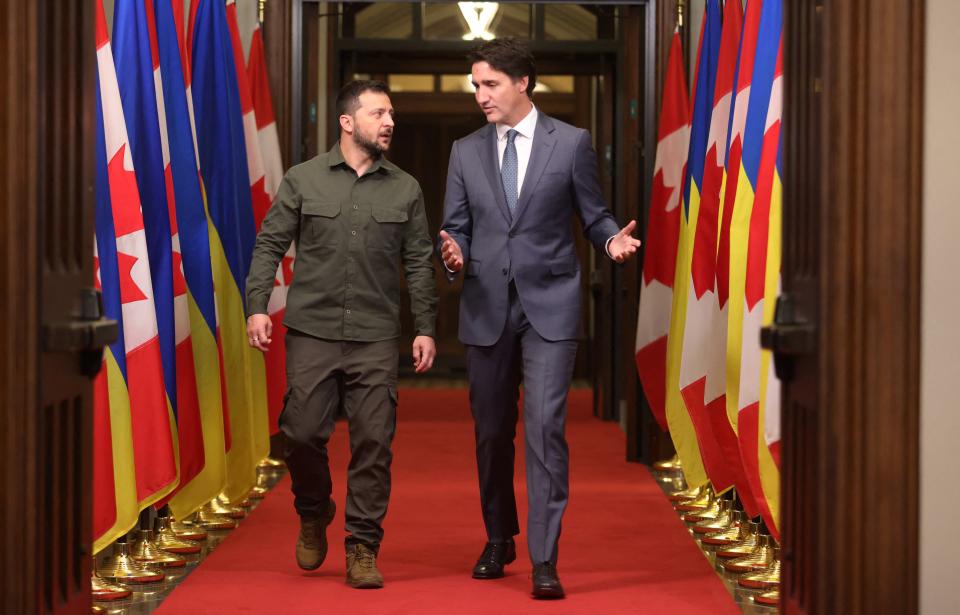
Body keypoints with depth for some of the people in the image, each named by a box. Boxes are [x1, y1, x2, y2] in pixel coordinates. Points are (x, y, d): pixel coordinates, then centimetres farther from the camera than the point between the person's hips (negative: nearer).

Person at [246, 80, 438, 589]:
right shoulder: (303, 180, 5)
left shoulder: (405, 190, 8)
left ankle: (362, 548, 7)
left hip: (375, 338, 1)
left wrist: (426, 329, 3)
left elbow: (419, 264, 9)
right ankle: (313, 516, 25)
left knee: (373, 442, -2)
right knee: (302, 433, -3)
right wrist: (257, 306, -6)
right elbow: (269, 246, 5)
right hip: (312, 334, -1)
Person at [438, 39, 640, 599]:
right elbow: (457, 226, 9)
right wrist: (454, 253, -13)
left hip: (549, 305, -3)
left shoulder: (572, 143, 0)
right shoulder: (466, 151, 8)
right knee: (492, 432, 12)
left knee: (545, 427, -13)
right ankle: (499, 540, 31)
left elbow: (594, 215, 5)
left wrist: (613, 239, -17)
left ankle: (544, 560, -11)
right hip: (487, 308, 3)